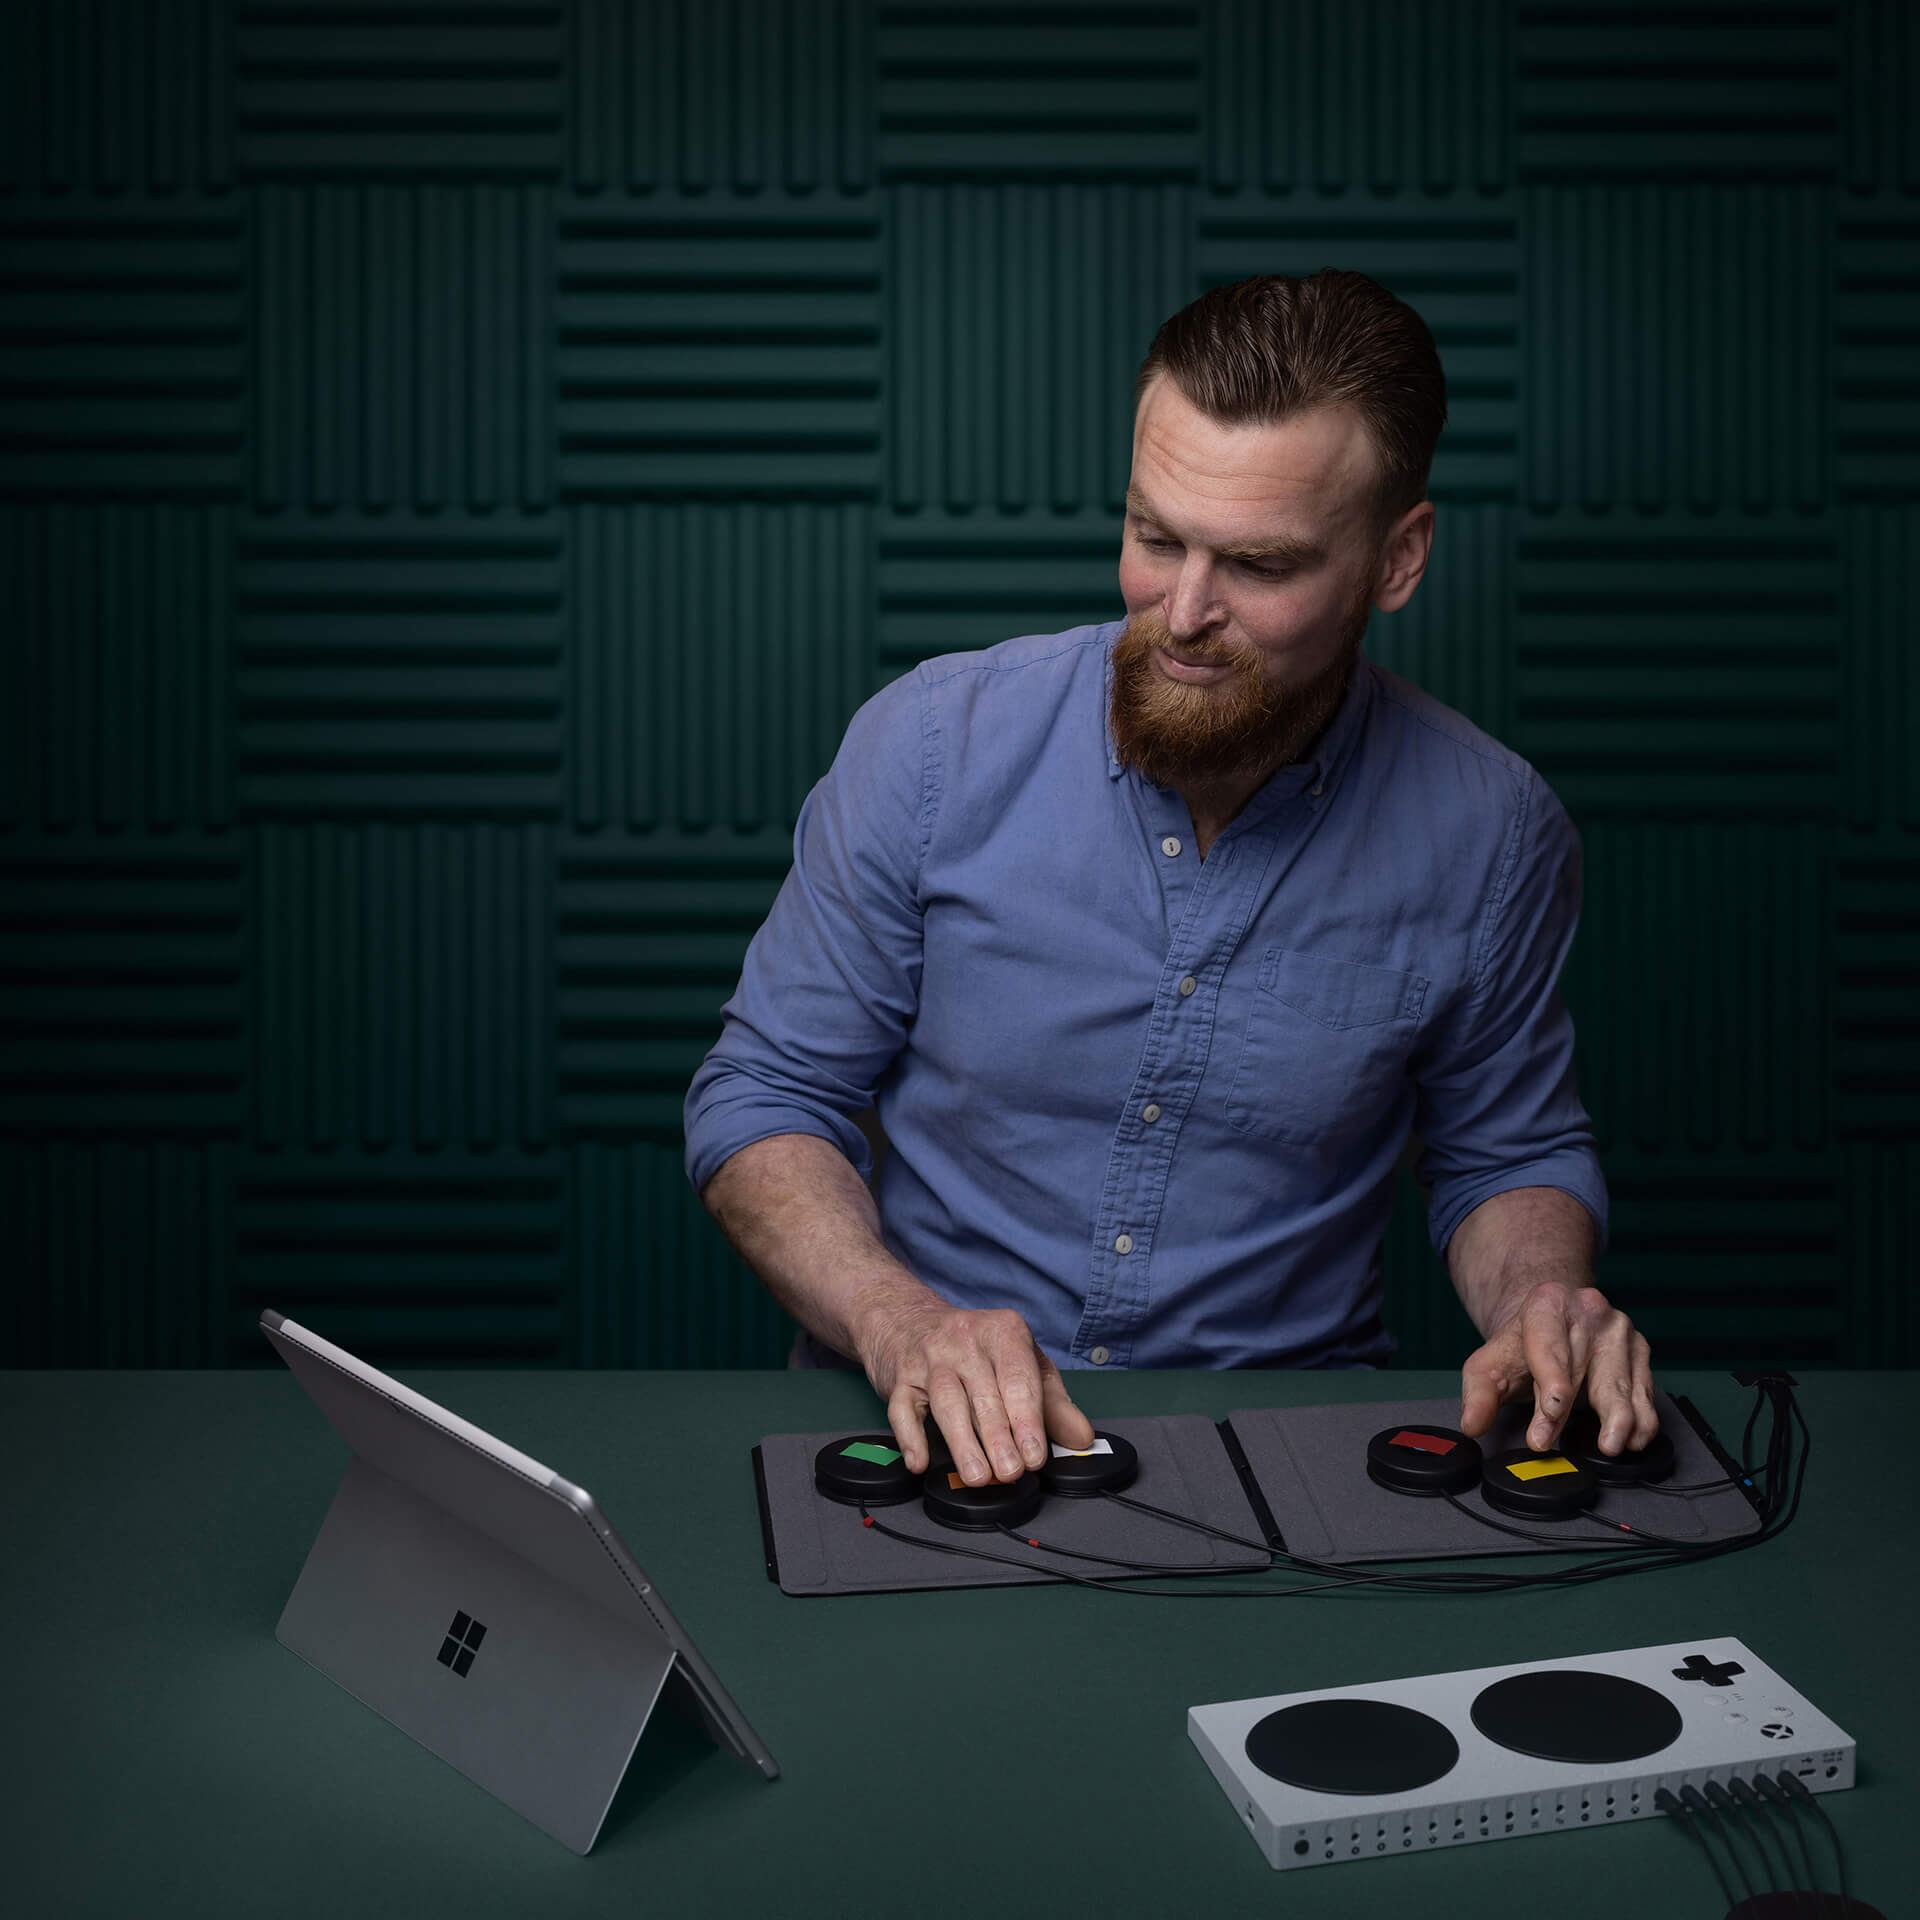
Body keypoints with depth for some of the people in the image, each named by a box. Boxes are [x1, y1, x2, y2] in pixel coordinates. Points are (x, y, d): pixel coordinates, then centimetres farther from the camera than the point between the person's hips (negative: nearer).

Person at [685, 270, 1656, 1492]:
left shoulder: (1492, 835, -4)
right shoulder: (935, 746, -7)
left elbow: (1509, 1151, 12)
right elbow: (764, 1094, 0)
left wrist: (1542, 1300, -11)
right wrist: (899, 1322, -18)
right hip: (936, 1436, -1)